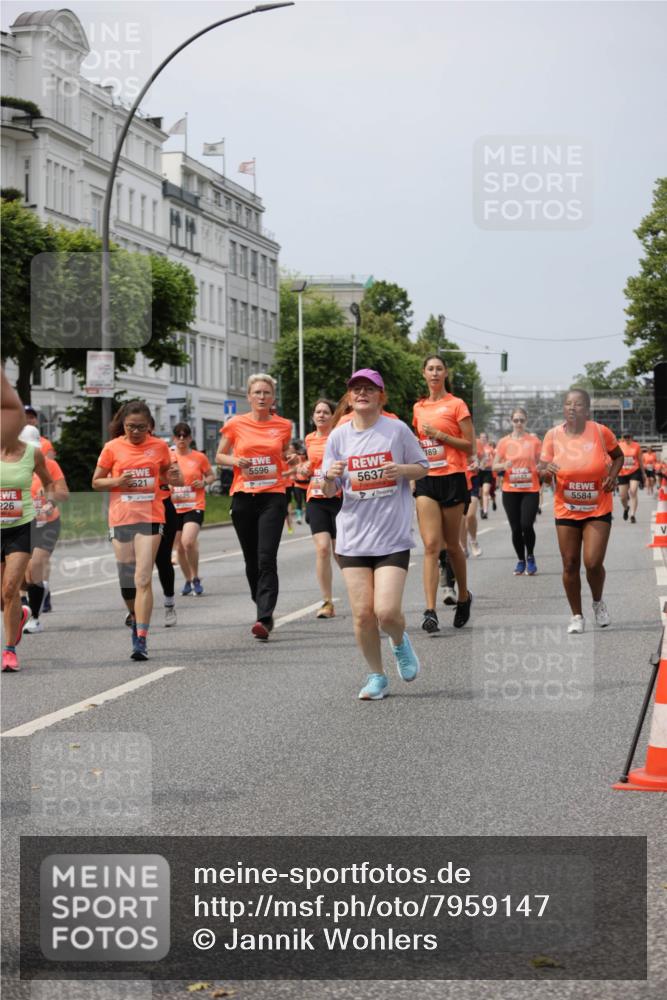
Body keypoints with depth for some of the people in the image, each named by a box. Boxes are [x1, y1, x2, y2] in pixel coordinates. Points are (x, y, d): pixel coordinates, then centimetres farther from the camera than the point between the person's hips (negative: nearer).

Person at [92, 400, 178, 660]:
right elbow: (96, 481, 8)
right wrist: (117, 481, -11)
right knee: (126, 580, 7)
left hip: (150, 517, -1)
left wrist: (174, 478, -5)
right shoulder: (113, 448, 2)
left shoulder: (159, 446, 5)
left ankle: (141, 639, -15)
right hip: (121, 518, 1)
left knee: (143, 579, -12)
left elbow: (167, 476, 19)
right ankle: (136, 618, 36)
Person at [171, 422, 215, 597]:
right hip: (174, 508, 3)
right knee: (180, 547, 8)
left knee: (188, 541, -22)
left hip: (195, 506, -3)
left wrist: (204, 482, -9)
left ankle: (196, 579, -4)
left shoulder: (199, 457, 0)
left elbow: (211, 475, 12)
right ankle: (188, 581, 27)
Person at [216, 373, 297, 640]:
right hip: (243, 497, 2)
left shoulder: (283, 425, 5)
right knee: (252, 560, 9)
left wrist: (291, 459, -1)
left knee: (267, 559, -14)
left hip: (273, 496, -1)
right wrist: (236, 461, -9)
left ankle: (264, 620, -19)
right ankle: (263, 609, 28)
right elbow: (219, 457, 12)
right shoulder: (236, 424, 3)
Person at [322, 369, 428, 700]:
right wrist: (329, 477, -16)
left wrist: (402, 469, -12)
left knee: (387, 611, -13)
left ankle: (400, 643, 23)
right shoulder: (339, 435, 4)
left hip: (392, 536, -2)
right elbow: (329, 492, 8)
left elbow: (422, 467, 9)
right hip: (353, 536, 2)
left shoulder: (397, 430, -1)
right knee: (362, 613, -1)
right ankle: (377, 677, 18)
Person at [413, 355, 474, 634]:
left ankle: (463, 597, 31)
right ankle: (430, 611, -17)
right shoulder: (419, 408, 13)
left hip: (452, 478, -3)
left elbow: (469, 445, -4)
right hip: (426, 480, 3)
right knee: (431, 545, -9)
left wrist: (440, 435, -14)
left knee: (452, 545, 8)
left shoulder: (456, 404, -1)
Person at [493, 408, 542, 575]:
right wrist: (504, 465, -14)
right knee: (516, 528, 3)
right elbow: (494, 466, 7)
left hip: (530, 490, -1)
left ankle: (530, 557, 9)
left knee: (526, 525, -14)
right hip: (510, 490, 1)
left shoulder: (534, 441, 3)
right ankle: (521, 560, 20)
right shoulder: (504, 442, 5)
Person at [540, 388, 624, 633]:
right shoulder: (553, 435, -7)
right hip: (566, 511, 2)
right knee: (570, 565, 4)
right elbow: (542, 472, -1)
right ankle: (576, 616, 21)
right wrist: (546, 470, -24)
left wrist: (612, 476, -9)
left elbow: (618, 456, 9)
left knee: (593, 563, -11)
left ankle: (598, 602, 20)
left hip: (598, 511, -2)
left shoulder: (600, 432, -10)